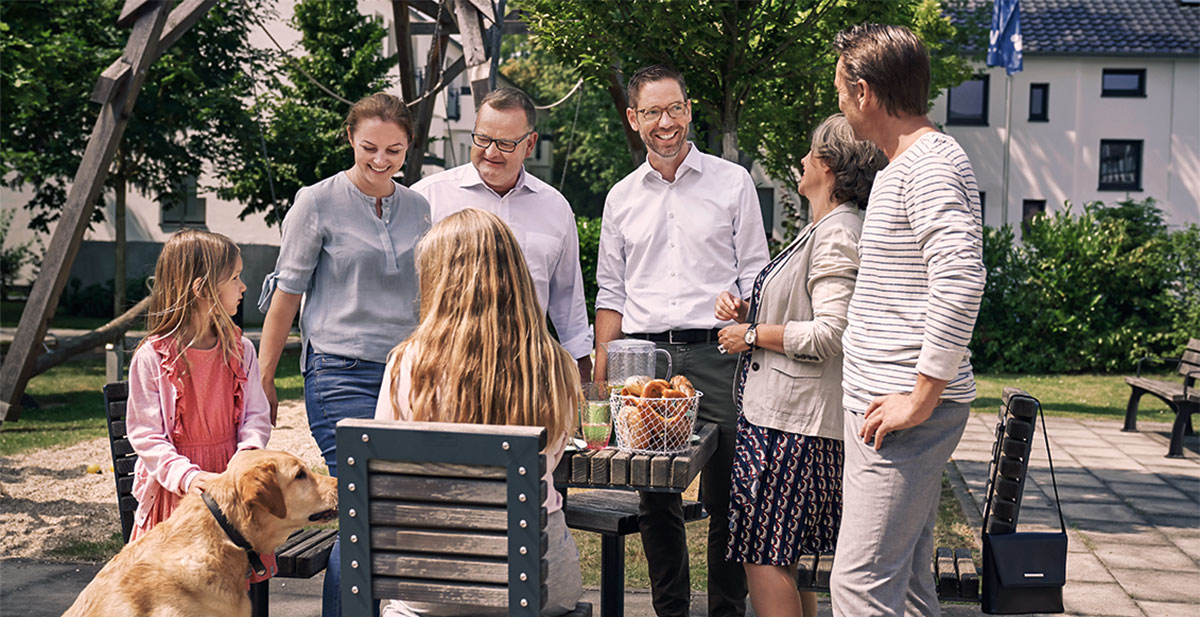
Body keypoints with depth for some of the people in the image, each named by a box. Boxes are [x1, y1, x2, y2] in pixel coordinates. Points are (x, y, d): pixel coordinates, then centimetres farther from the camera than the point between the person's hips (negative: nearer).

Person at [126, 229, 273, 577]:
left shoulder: (240, 350, 5)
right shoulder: (151, 358, -9)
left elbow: (256, 416, 6)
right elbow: (146, 435, -10)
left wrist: (248, 454, -15)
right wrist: (187, 476, -23)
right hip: (173, 489, -3)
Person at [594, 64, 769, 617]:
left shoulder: (732, 182, 6)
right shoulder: (621, 197, 14)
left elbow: (755, 279, 5)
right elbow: (610, 294, 16)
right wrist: (599, 379, 7)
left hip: (715, 351, -2)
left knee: (725, 499, 0)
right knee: (653, 499, 8)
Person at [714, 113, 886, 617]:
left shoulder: (837, 235, -14)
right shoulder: (821, 230, 18)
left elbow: (830, 334, -24)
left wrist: (752, 335, -13)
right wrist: (743, 309, 10)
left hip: (793, 420, -10)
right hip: (779, 413, 10)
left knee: (764, 555, -6)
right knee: (783, 555, 15)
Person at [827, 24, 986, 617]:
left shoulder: (931, 163, -13)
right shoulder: (899, 167, 20)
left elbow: (960, 279, -28)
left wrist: (922, 397, -24)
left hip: (907, 413, -11)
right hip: (881, 401, 11)